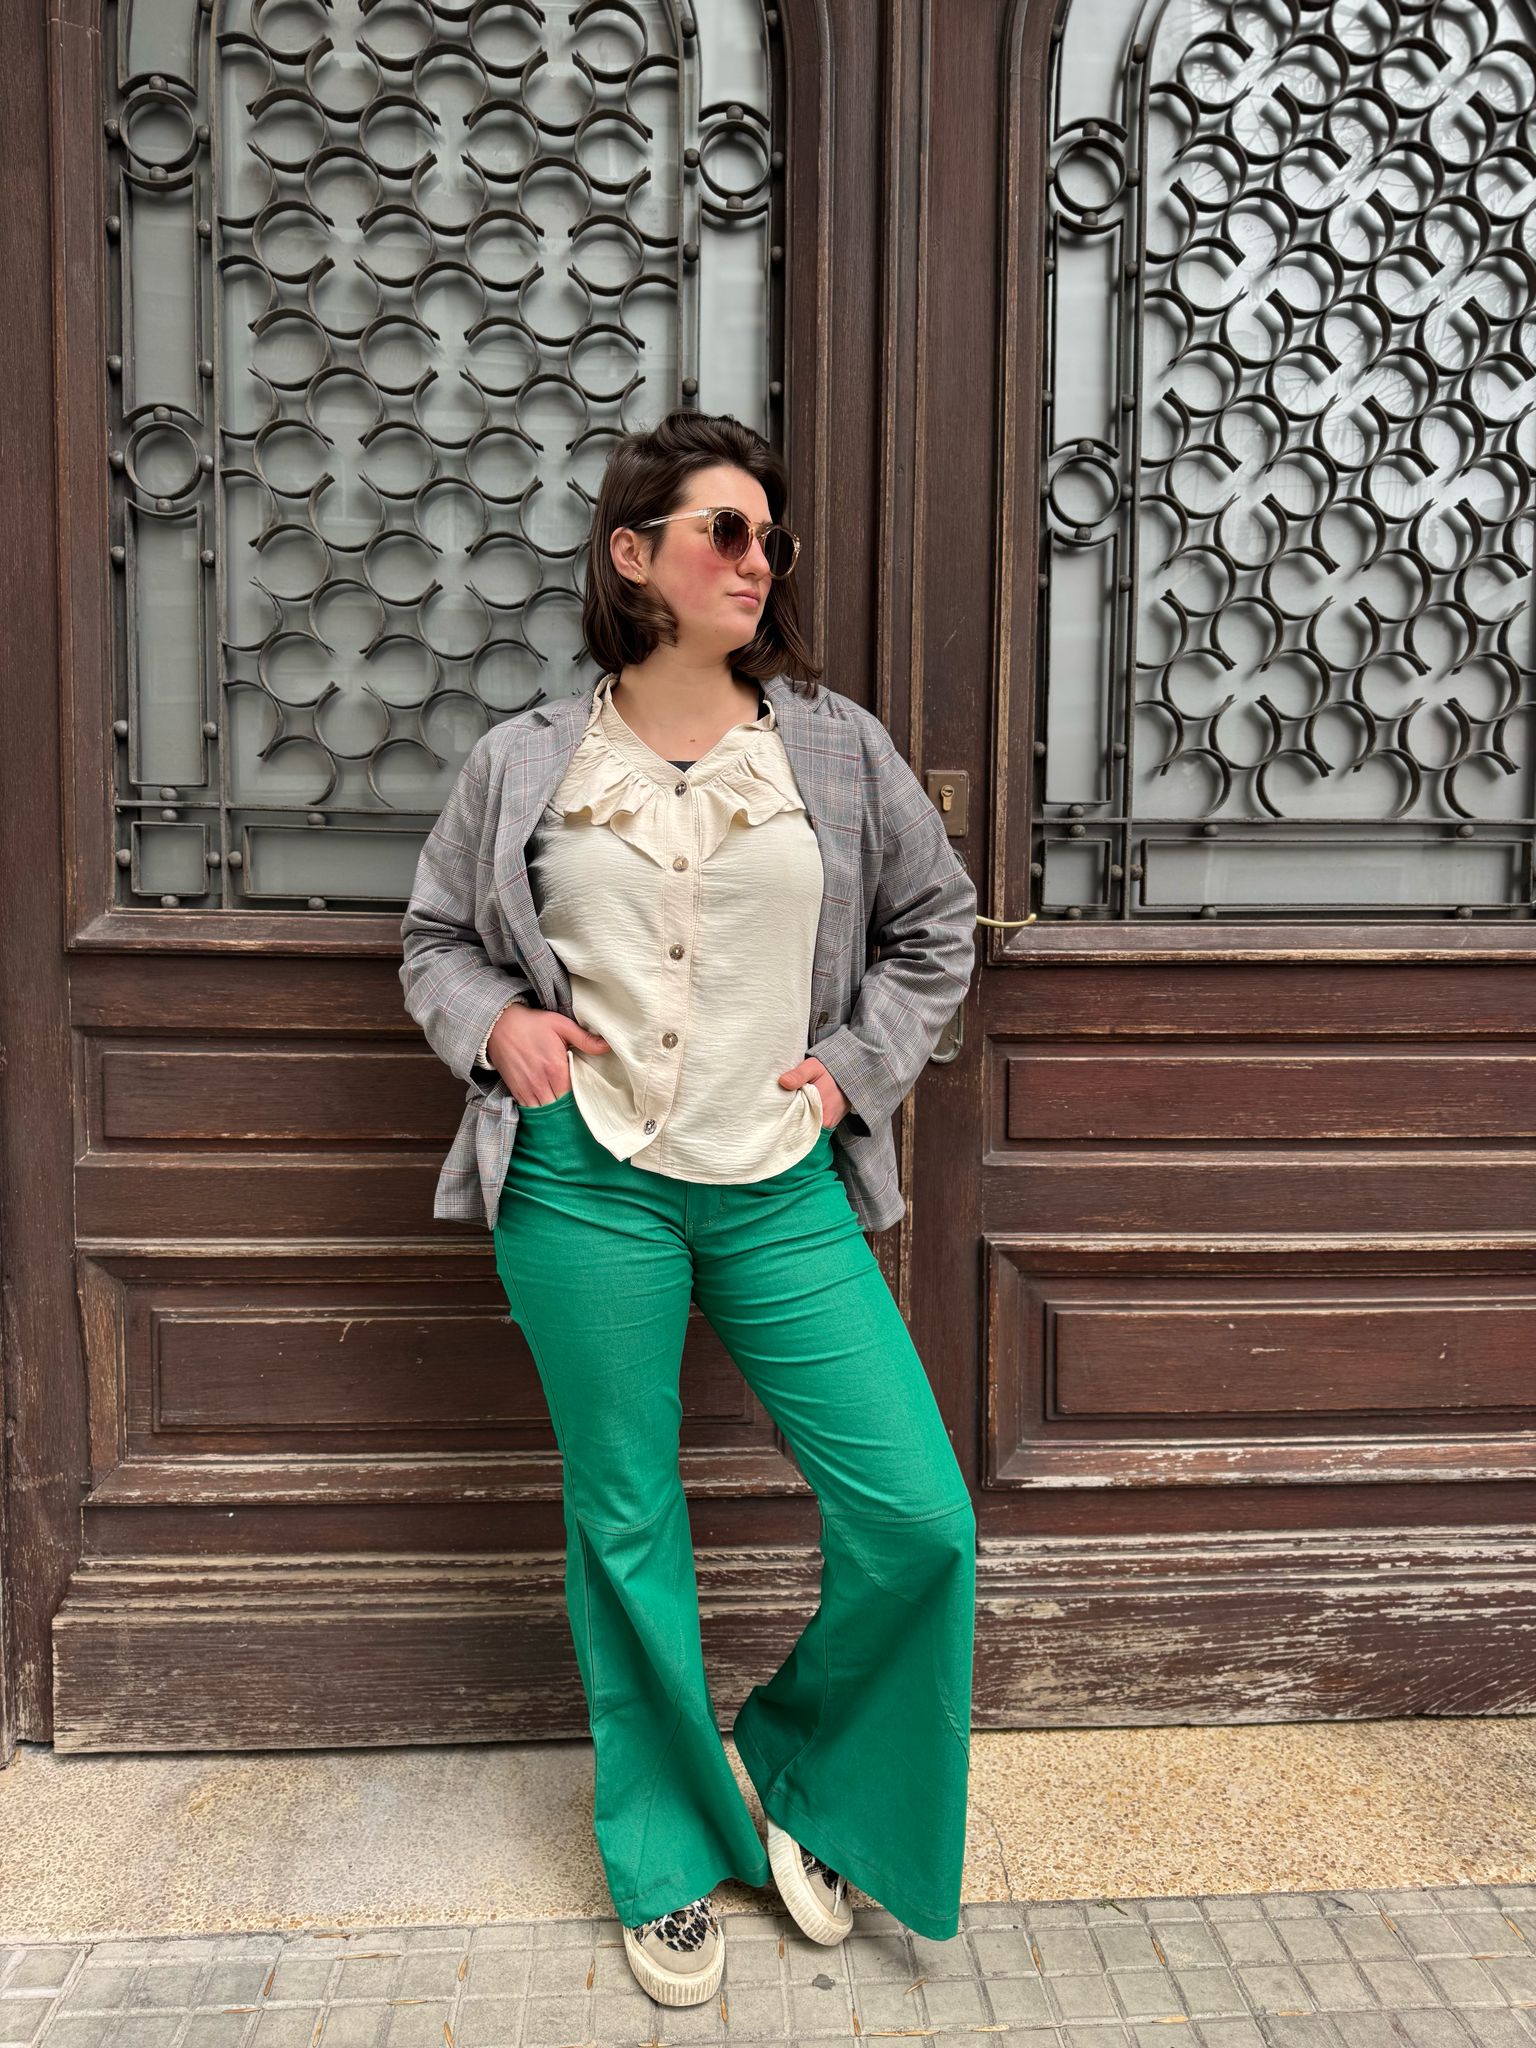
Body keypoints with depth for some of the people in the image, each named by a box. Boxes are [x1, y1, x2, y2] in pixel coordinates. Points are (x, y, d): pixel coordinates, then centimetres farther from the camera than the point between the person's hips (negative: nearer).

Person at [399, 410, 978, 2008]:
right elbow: (436, 937, 15)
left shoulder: (836, 748, 5)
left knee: (919, 1519, -3)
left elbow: (936, 927, 16)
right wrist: (494, 1025, -5)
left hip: (784, 1194, 2)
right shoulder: (525, 762, 3)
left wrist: (857, 1062, 4)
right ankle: (668, 1862, 32)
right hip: (586, 1188, -1)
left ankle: (801, 1776, 27)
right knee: (626, 1533, 10)